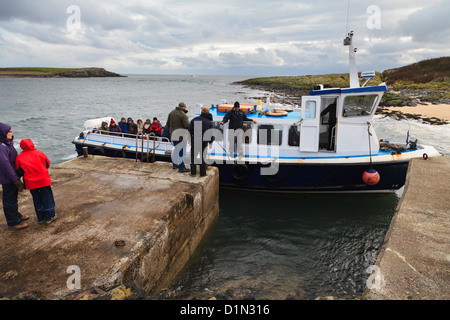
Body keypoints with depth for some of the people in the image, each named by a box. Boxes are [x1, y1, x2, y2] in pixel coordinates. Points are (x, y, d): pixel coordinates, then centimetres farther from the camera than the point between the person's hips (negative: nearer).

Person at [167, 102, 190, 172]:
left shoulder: (171, 113, 8)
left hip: (173, 135, 8)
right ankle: (181, 167, -2)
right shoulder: (183, 115, -17)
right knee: (181, 151, -4)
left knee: (176, 149, 22)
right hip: (181, 136, -8)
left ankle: (174, 164, 31)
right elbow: (187, 126, -21)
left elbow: (168, 123, 15)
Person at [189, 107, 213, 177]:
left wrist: (190, 140, 7)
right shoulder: (209, 122, 7)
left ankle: (193, 172, 14)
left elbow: (190, 131, 1)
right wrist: (210, 142, 15)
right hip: (204, 142, 1)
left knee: (193, 156, 12)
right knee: (203, 157, 12)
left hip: (195, 141, -1)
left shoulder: (194, 119, 3)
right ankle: (202, 173, 14)